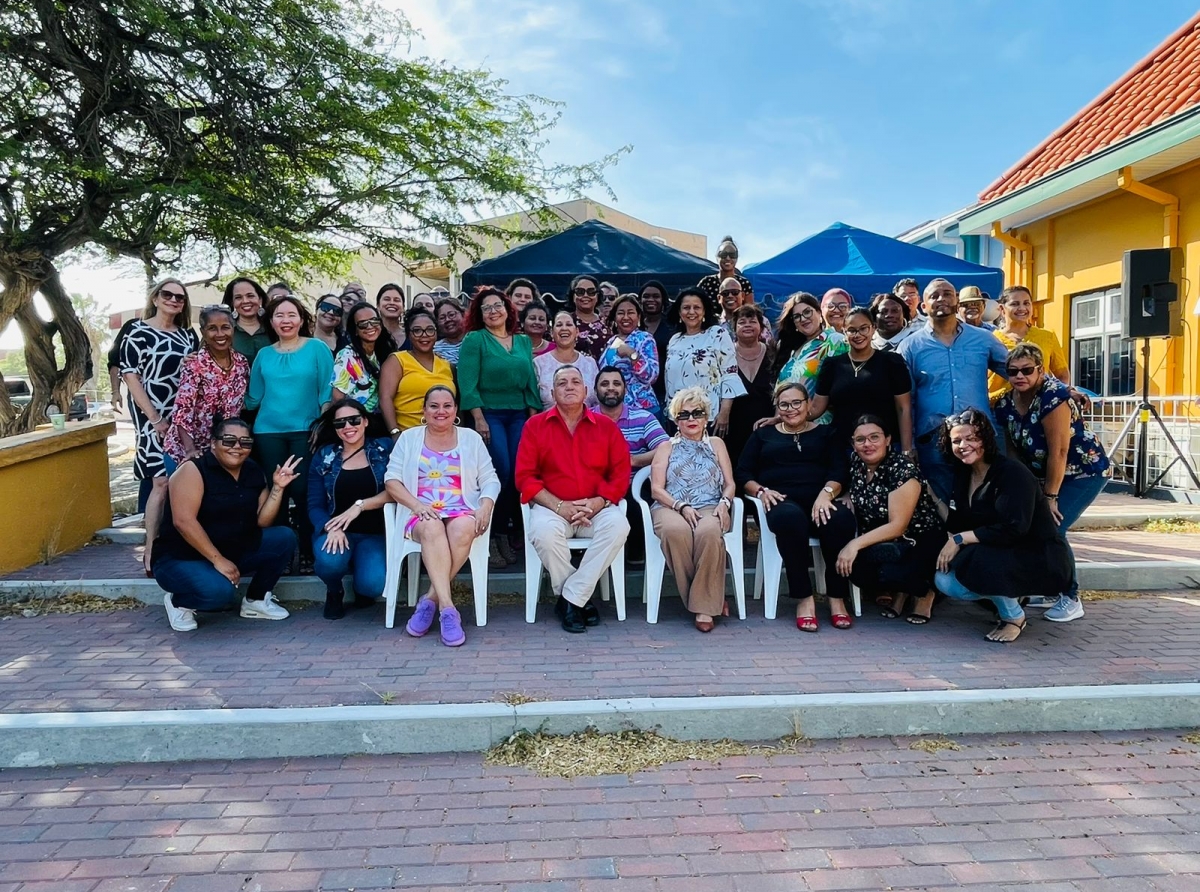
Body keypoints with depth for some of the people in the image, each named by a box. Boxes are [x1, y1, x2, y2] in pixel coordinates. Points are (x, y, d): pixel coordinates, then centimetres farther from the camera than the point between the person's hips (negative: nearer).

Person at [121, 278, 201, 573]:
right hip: (155, 419, -5)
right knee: (162, 482, -11)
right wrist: (155, 419, -14)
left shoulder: (188, 335, 12)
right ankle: (151, 549, -2)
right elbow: (130, 377, -9)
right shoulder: (139, 332, -4)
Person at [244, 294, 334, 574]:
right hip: (268, 431, 3)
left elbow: (328, 391, -3)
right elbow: (254, 397, 13)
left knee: (302, 491, -5)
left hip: (305, 430, -3)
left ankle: (308, 553, 5)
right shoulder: (264, 355, 11)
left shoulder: (317, 348, 0)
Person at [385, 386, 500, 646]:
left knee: (463, 530, -35)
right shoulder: (409, 438, 12)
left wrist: (485, 508, -11)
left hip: (462, 511, 1)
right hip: (421, 512, 0)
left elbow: (490, 480, 9)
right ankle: (447, 608, -38)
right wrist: (416, 505, -13)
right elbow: (392, 480, 5)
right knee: (432, 528, -36)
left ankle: (430, 600, -23)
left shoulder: (471, 438, 13)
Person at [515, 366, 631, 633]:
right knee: (544, 532, -34)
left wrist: (597, 502, -13)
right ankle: (581, 599, -13)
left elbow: (620, 474, 5)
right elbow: (525, 476, -1)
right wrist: (558, 505, -13)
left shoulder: (606, 426, 7)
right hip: (552, 506, -1)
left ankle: (571, 599, -20)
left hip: (596, 508, 1)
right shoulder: (535, 425, 5)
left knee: (618, 525, -30)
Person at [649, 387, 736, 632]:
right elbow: (656, 489, 7)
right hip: (671, 508, 0)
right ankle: (711, 598, -25)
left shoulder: (716, 444, 25)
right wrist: (681, 507, -11)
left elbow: (730, 484, 16)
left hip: (710, 507, 0)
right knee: (675, 530, -38)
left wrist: (724, 503, -7)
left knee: (709, 531, -38)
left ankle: (704, 605, -29)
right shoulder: (666, 447, 21)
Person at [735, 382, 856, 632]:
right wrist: (761, 491, -7)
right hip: (782, 502, -1)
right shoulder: (763, 434, 23)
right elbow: (743, 473, 14)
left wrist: (826, 492, -14)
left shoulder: (825, 433, 22)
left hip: (819, 501, 1)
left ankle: (837, 598, -24)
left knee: (841, 519, -35)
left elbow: (839, 471, 7)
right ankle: (804, 598, -31)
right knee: (790, 517, -39)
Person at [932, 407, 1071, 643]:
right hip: (1000, 556, 8)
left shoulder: (1012, 472, -20)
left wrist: (959, 539, -24)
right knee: (944, 581, -12)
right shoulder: (964, 475, 4)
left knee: (976, 563, -34)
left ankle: (1014, 617, -6)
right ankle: (1007, 596, 11)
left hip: (1042, 561, -8)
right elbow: (958, 526, 5)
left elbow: (1014, 528, -29)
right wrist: (933, 498, -1)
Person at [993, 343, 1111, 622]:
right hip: (1044, 474, 7)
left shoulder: (1053, 395, -26)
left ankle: (1071, 599, -1)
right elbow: (1014, 450, 2)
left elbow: (1058, 451, -26)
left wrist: (1050, 497, -21)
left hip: (1084, 471, -7)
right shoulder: (1005, 403, -5)